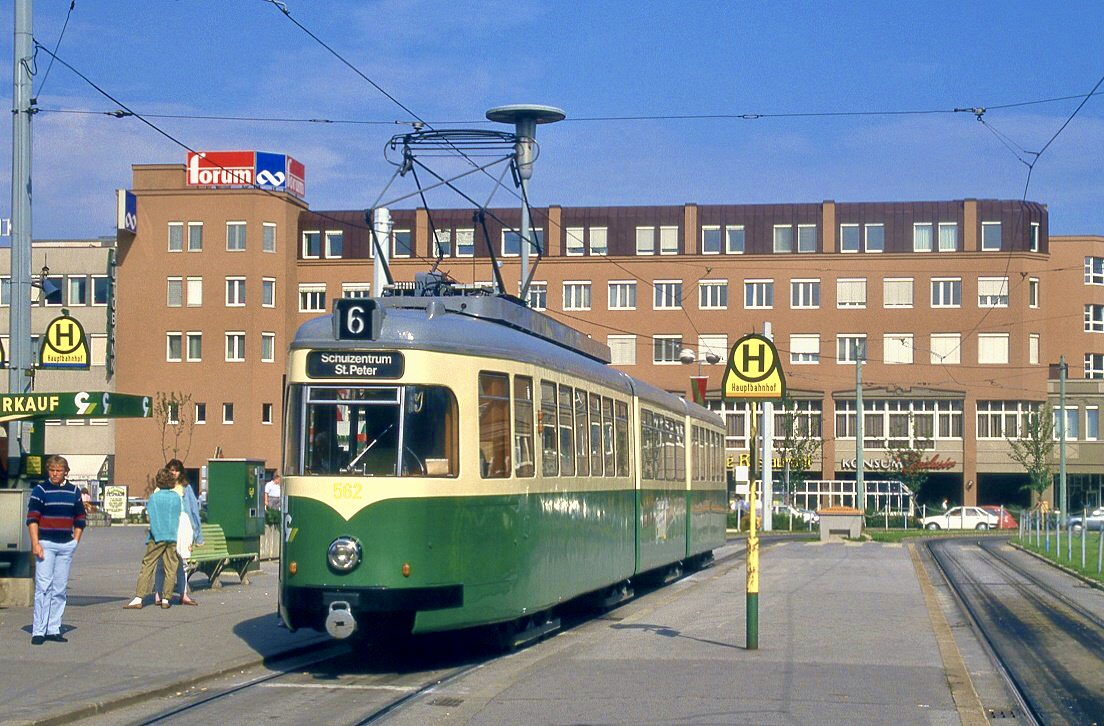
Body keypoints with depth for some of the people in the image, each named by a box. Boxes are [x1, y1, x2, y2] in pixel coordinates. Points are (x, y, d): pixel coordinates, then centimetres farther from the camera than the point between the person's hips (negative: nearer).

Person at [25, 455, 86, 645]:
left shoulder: (73, 491, 11)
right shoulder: (40, 489, -1)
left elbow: (80, 519, 18)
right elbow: (32, 518, -6)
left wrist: (75, 541, 8)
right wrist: (35, 543, -13)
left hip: (66, 545, 4)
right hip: (46, 544, -4)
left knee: (60, 589, 6)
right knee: (43, 587, -8)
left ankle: (54, 629, 11)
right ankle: (38, 631, -7)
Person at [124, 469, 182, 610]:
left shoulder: (153, 498, -3)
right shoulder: (177, 497, 3)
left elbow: (151, 517, -4)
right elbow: (180, 515, 10)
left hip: (157, 537, -2)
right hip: (173, 536, 2)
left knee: (147, 567, 0)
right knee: (170, 569, 7)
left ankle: (138, 599, -7)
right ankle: (165, 599, 6)